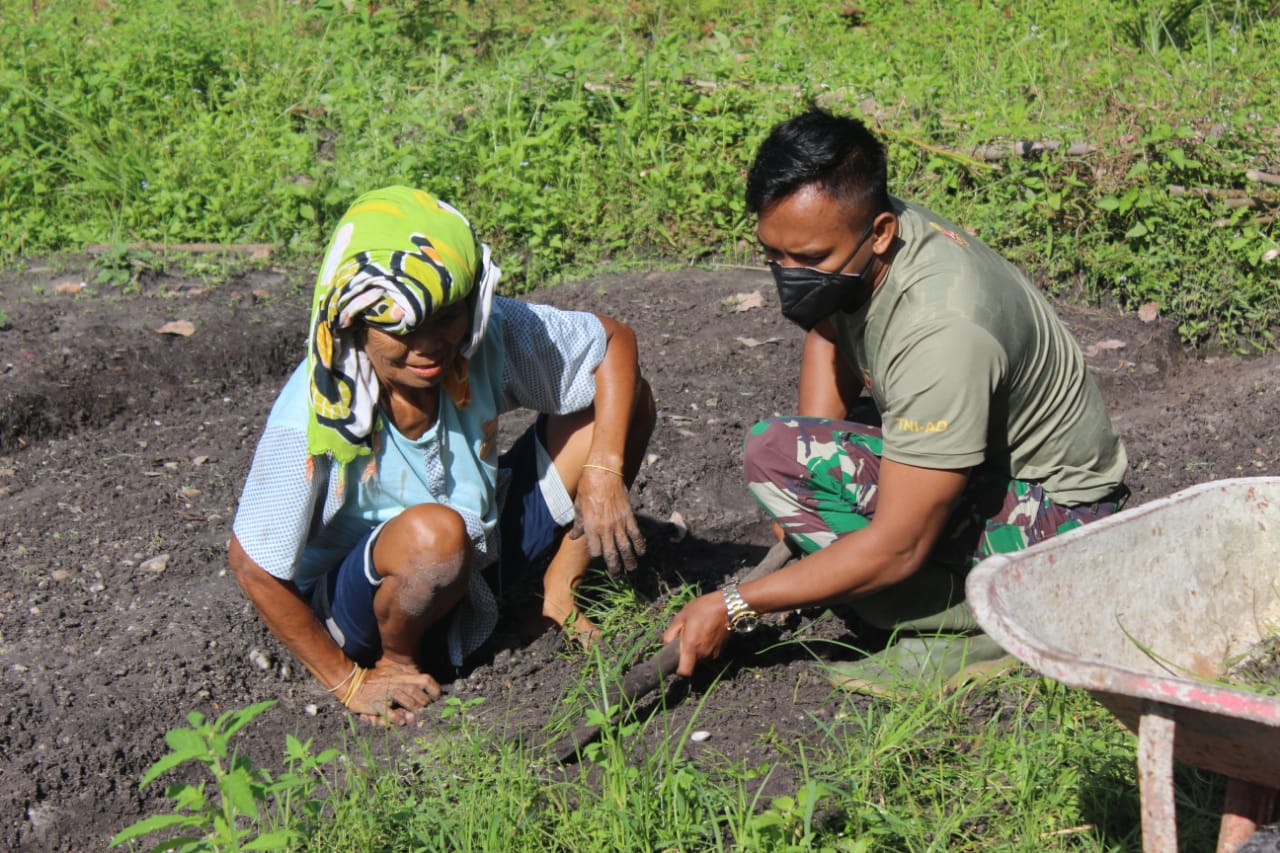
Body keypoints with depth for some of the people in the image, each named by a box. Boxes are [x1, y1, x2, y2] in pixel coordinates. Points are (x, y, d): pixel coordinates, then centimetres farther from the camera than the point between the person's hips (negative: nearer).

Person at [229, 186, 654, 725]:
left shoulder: (489, 338, -21)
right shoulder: (313, 418, -30)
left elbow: (615, 342, -8)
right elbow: (253, 567, -21)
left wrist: (603, 473, -19)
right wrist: (346, 682, -15)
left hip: (477, 562, 4)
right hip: (357, 601, -4)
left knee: (619, 401, -8)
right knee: (433, 532, -41)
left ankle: (558, 595, 7)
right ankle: (396, 661, -7)